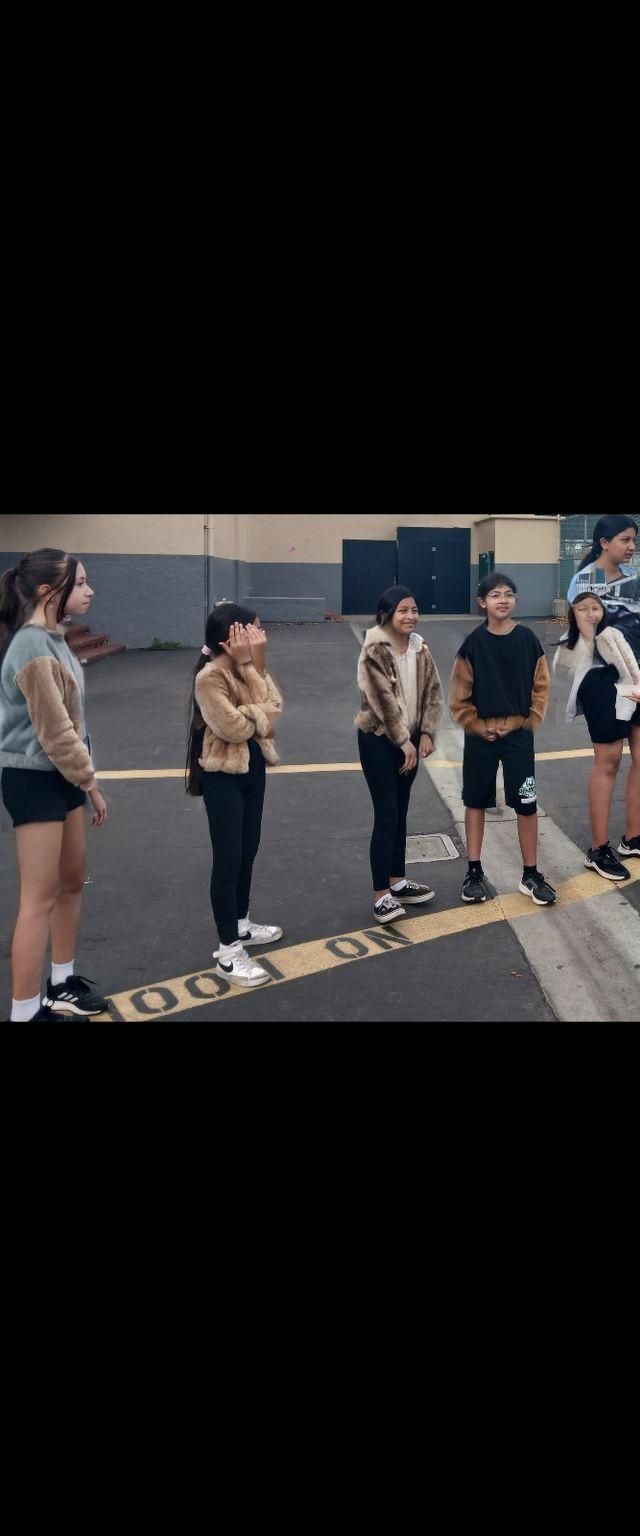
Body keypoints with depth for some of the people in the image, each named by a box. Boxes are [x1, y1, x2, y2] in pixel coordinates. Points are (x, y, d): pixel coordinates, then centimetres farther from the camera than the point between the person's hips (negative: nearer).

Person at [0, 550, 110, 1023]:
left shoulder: (52, 640, 10)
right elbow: (55, 732, -20)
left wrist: (85, 779, 16)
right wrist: (92, 782, -10)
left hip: (61, 777, 10)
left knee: (72, 882, 18)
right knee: (40, 900, -2)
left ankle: (63, 982, 34)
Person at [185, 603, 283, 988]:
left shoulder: (249, 668, 3)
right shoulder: (209, 677, -20)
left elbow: (274, 708, -8)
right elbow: (236, 727, -24)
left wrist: (256, 666, -18)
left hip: (253, 766, 8)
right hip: (223, 775, -8)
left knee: (249, 849, 18)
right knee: (228, 859, -3)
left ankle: (241, 924, 37)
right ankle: (229, 952, 7)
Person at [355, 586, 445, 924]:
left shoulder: (420, 648, 5)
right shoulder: (374, 651, -16)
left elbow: (433, 691, 5)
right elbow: (383, 700, -19)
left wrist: (426, 733, -6)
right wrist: (403, 741, -16)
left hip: (409, 737, 7)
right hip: (378, 739, -6)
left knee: (400, 812, 13)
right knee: (386, 815, -9)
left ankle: (397, 881, 25)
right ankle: (381, 896, -5)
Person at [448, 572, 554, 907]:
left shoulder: (527, 639, -3)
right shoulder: (473, 643, -6)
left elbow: (541, 686, 3)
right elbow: (459, 694, -3)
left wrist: (530, 721, -5)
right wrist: (475, 725, -8)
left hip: (519, 734, 1)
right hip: (480, 735, -1)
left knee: (526, 804, 3)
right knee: (476, 802, 9)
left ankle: (531, 875, 16)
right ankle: (474, 872, 21)